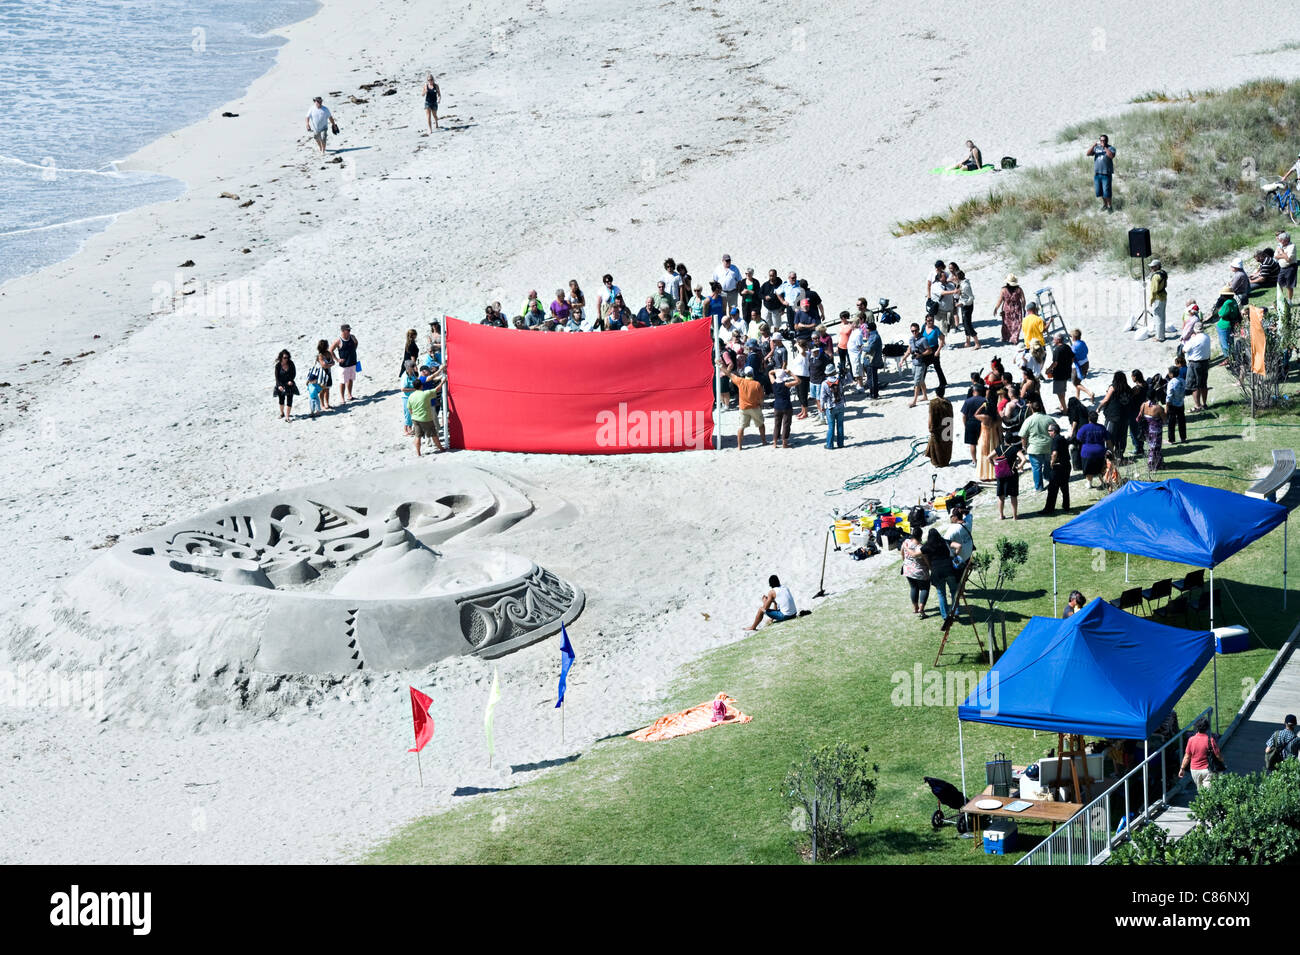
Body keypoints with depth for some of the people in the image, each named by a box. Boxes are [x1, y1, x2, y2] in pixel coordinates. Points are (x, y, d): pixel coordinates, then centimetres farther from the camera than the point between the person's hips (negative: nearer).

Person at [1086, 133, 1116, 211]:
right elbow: (1087, 154, 1)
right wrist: (1093, 145, -12)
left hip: (1106, 173, -5)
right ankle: (1104, 204, 29)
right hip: (1097, 173, 5)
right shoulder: (1096, 148, 11)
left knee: (1106, 191, -9)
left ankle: (1109, 206, 4)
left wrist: (1105, 147, -21)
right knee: (1098, 191, 10)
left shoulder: (1110, 148, -1)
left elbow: (1111, 156, -20)